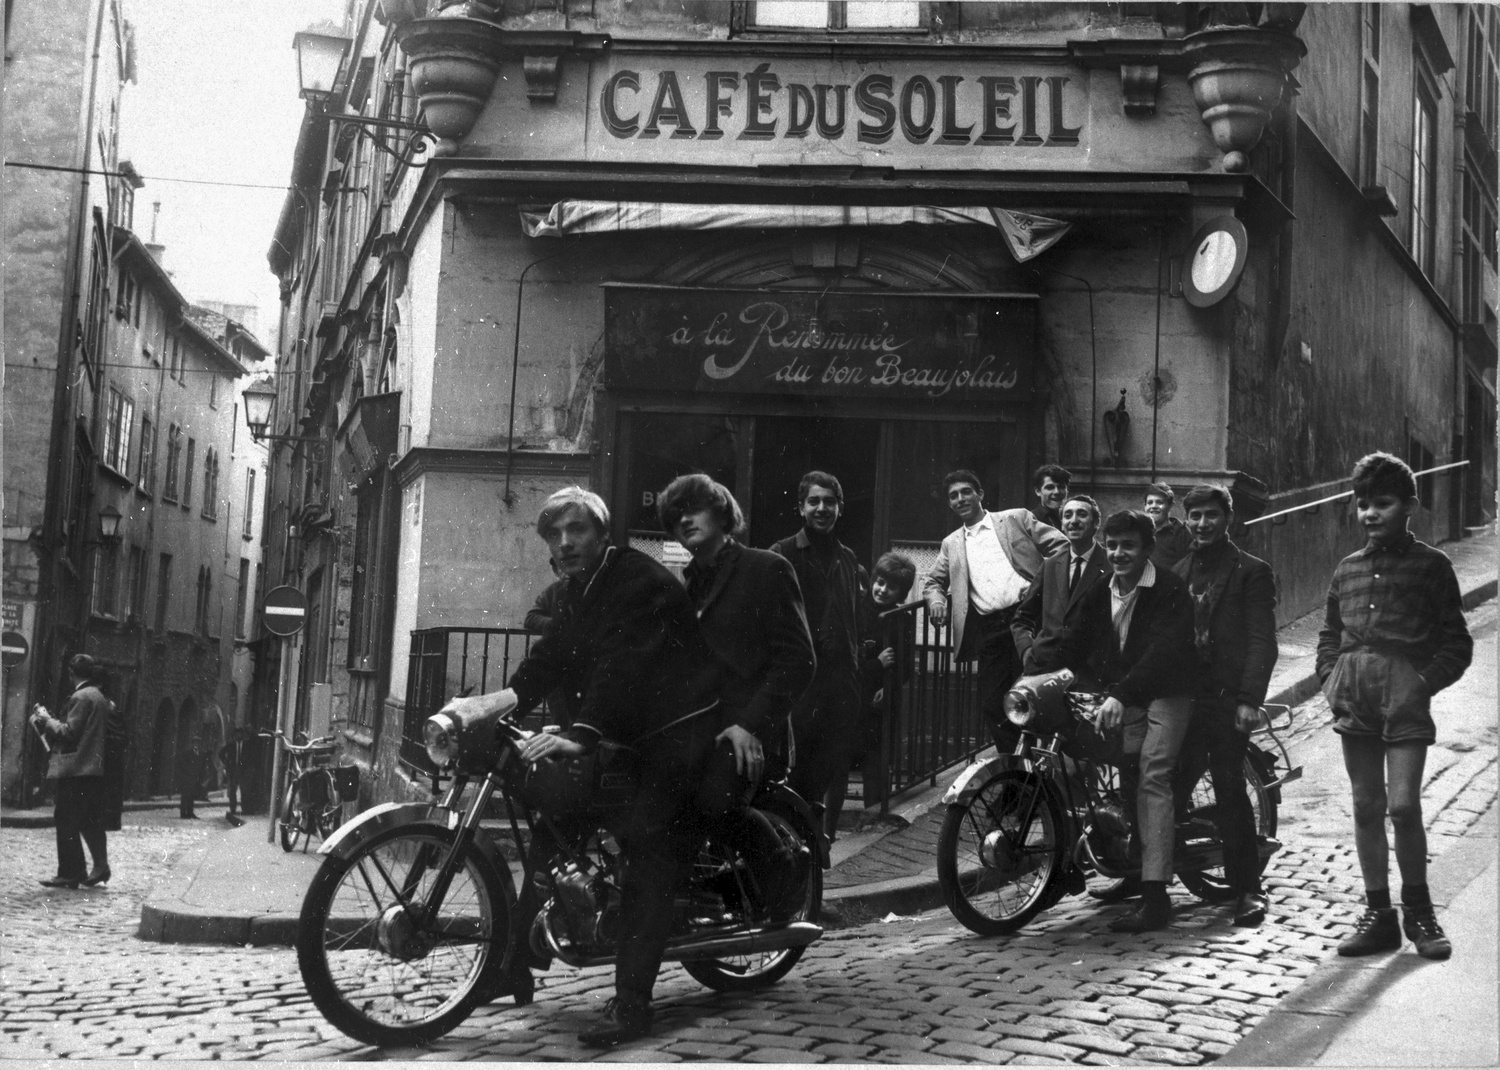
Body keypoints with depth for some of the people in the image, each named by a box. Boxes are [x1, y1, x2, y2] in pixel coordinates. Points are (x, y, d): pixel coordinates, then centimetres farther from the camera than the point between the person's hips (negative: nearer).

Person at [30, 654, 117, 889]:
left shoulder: (80, 697, -14)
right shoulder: (100, 697, 14)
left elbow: (69, 732, -19)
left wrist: (46, 719, -6)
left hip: (75, 768, -9)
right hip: (95, 767, 9)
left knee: (67, 821, -4)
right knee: (90, 820, 13)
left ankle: (70, 874, -4)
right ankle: (100, 865, 9)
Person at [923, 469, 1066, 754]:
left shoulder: (1016, 519, 12)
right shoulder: (951, 544, 24)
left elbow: (1061, 546, 8)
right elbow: (933, 580, 29)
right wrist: (936, 600, 6)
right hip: (988, 631, 4)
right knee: (991, 705, -2)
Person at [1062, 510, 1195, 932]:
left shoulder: (1169, 590, -11)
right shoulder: (1100, 595, 13)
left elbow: (1164, 651, -23)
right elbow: (1078, 647, 12)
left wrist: (1121, 695, -34)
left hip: (1164, 694, -7)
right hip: (1117, 697, 7)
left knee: (1152, 774, -21)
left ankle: (1154, 897, -27)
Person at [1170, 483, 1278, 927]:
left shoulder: (1251, 573, 1)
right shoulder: (1178, 572, 18)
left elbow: (1262, 642, -6)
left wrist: (1250, 699, -15)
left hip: (1227, 700, -5)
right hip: (1183, 697, 5)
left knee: (1229, 792, -4)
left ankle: (1247, 890, 5)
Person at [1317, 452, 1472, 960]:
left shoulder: (1431, 565, 4)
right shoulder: (1347, 570, 17)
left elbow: (1456, 642, 4)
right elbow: (1329, 634, 23)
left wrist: (1427, 681, -10)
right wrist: (1331, 676, 7)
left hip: (1406, 695, -4)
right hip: (1354, 699, 4)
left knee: (1403, 805, -11)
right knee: (1366, 807, 7)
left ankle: (1418, 909, 8)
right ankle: (1378, 913, 15)